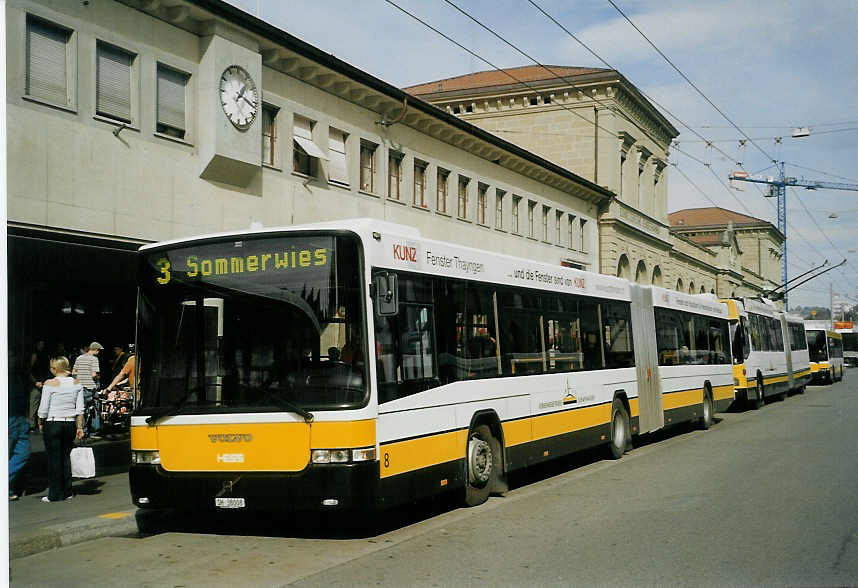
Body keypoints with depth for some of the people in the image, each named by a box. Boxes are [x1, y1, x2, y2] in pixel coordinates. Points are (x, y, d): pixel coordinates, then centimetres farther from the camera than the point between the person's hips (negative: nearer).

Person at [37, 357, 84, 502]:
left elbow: (43, 409, -8)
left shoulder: (50, 384, -10)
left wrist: (40, 424, 7)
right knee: (66, 457, 13)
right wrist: (79, 427, 9)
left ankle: (55, 495, 7)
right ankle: (67, 492, 16)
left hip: (53, 424, -4)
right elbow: (80, 409, 4)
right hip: (70, 424, 4)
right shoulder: (76, 384, 3)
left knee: (54, 459, 2)